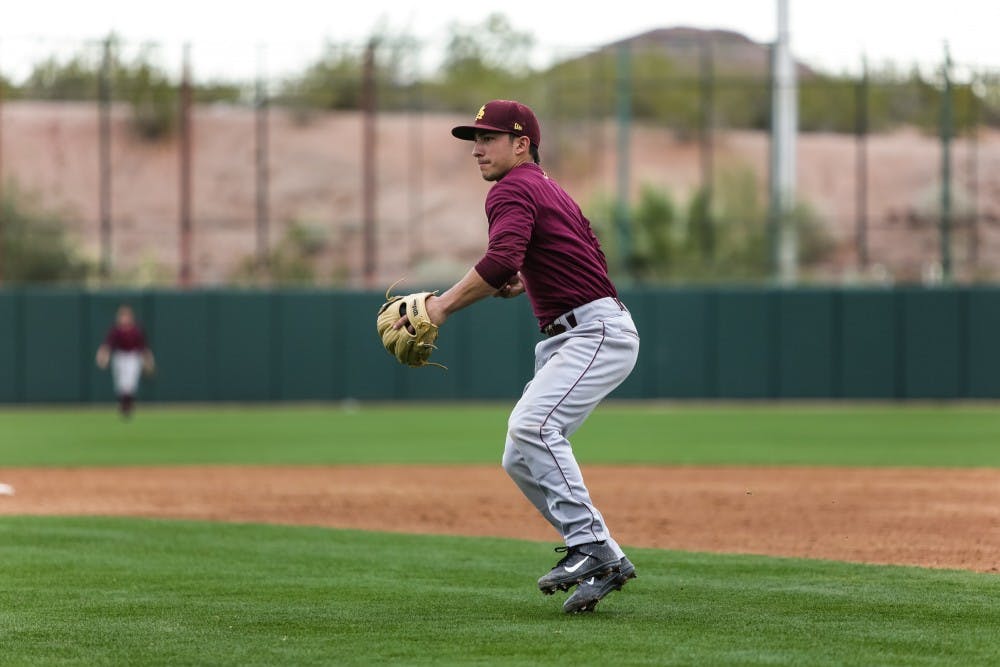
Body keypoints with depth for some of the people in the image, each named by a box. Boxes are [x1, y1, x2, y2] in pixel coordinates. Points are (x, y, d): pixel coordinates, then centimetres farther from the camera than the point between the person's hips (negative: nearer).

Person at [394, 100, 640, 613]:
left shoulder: (512, 190, -8)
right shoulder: (548, 190, 24)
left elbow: (501, 260, -26)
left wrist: (442, 305, -24)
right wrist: (525, 281, 16)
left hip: (598, 330, -11)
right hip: (564, 340, 11)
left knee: (531, 423, -28)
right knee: (520, 460, 5)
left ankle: (589, 545, -29)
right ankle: (606, 563, 5)